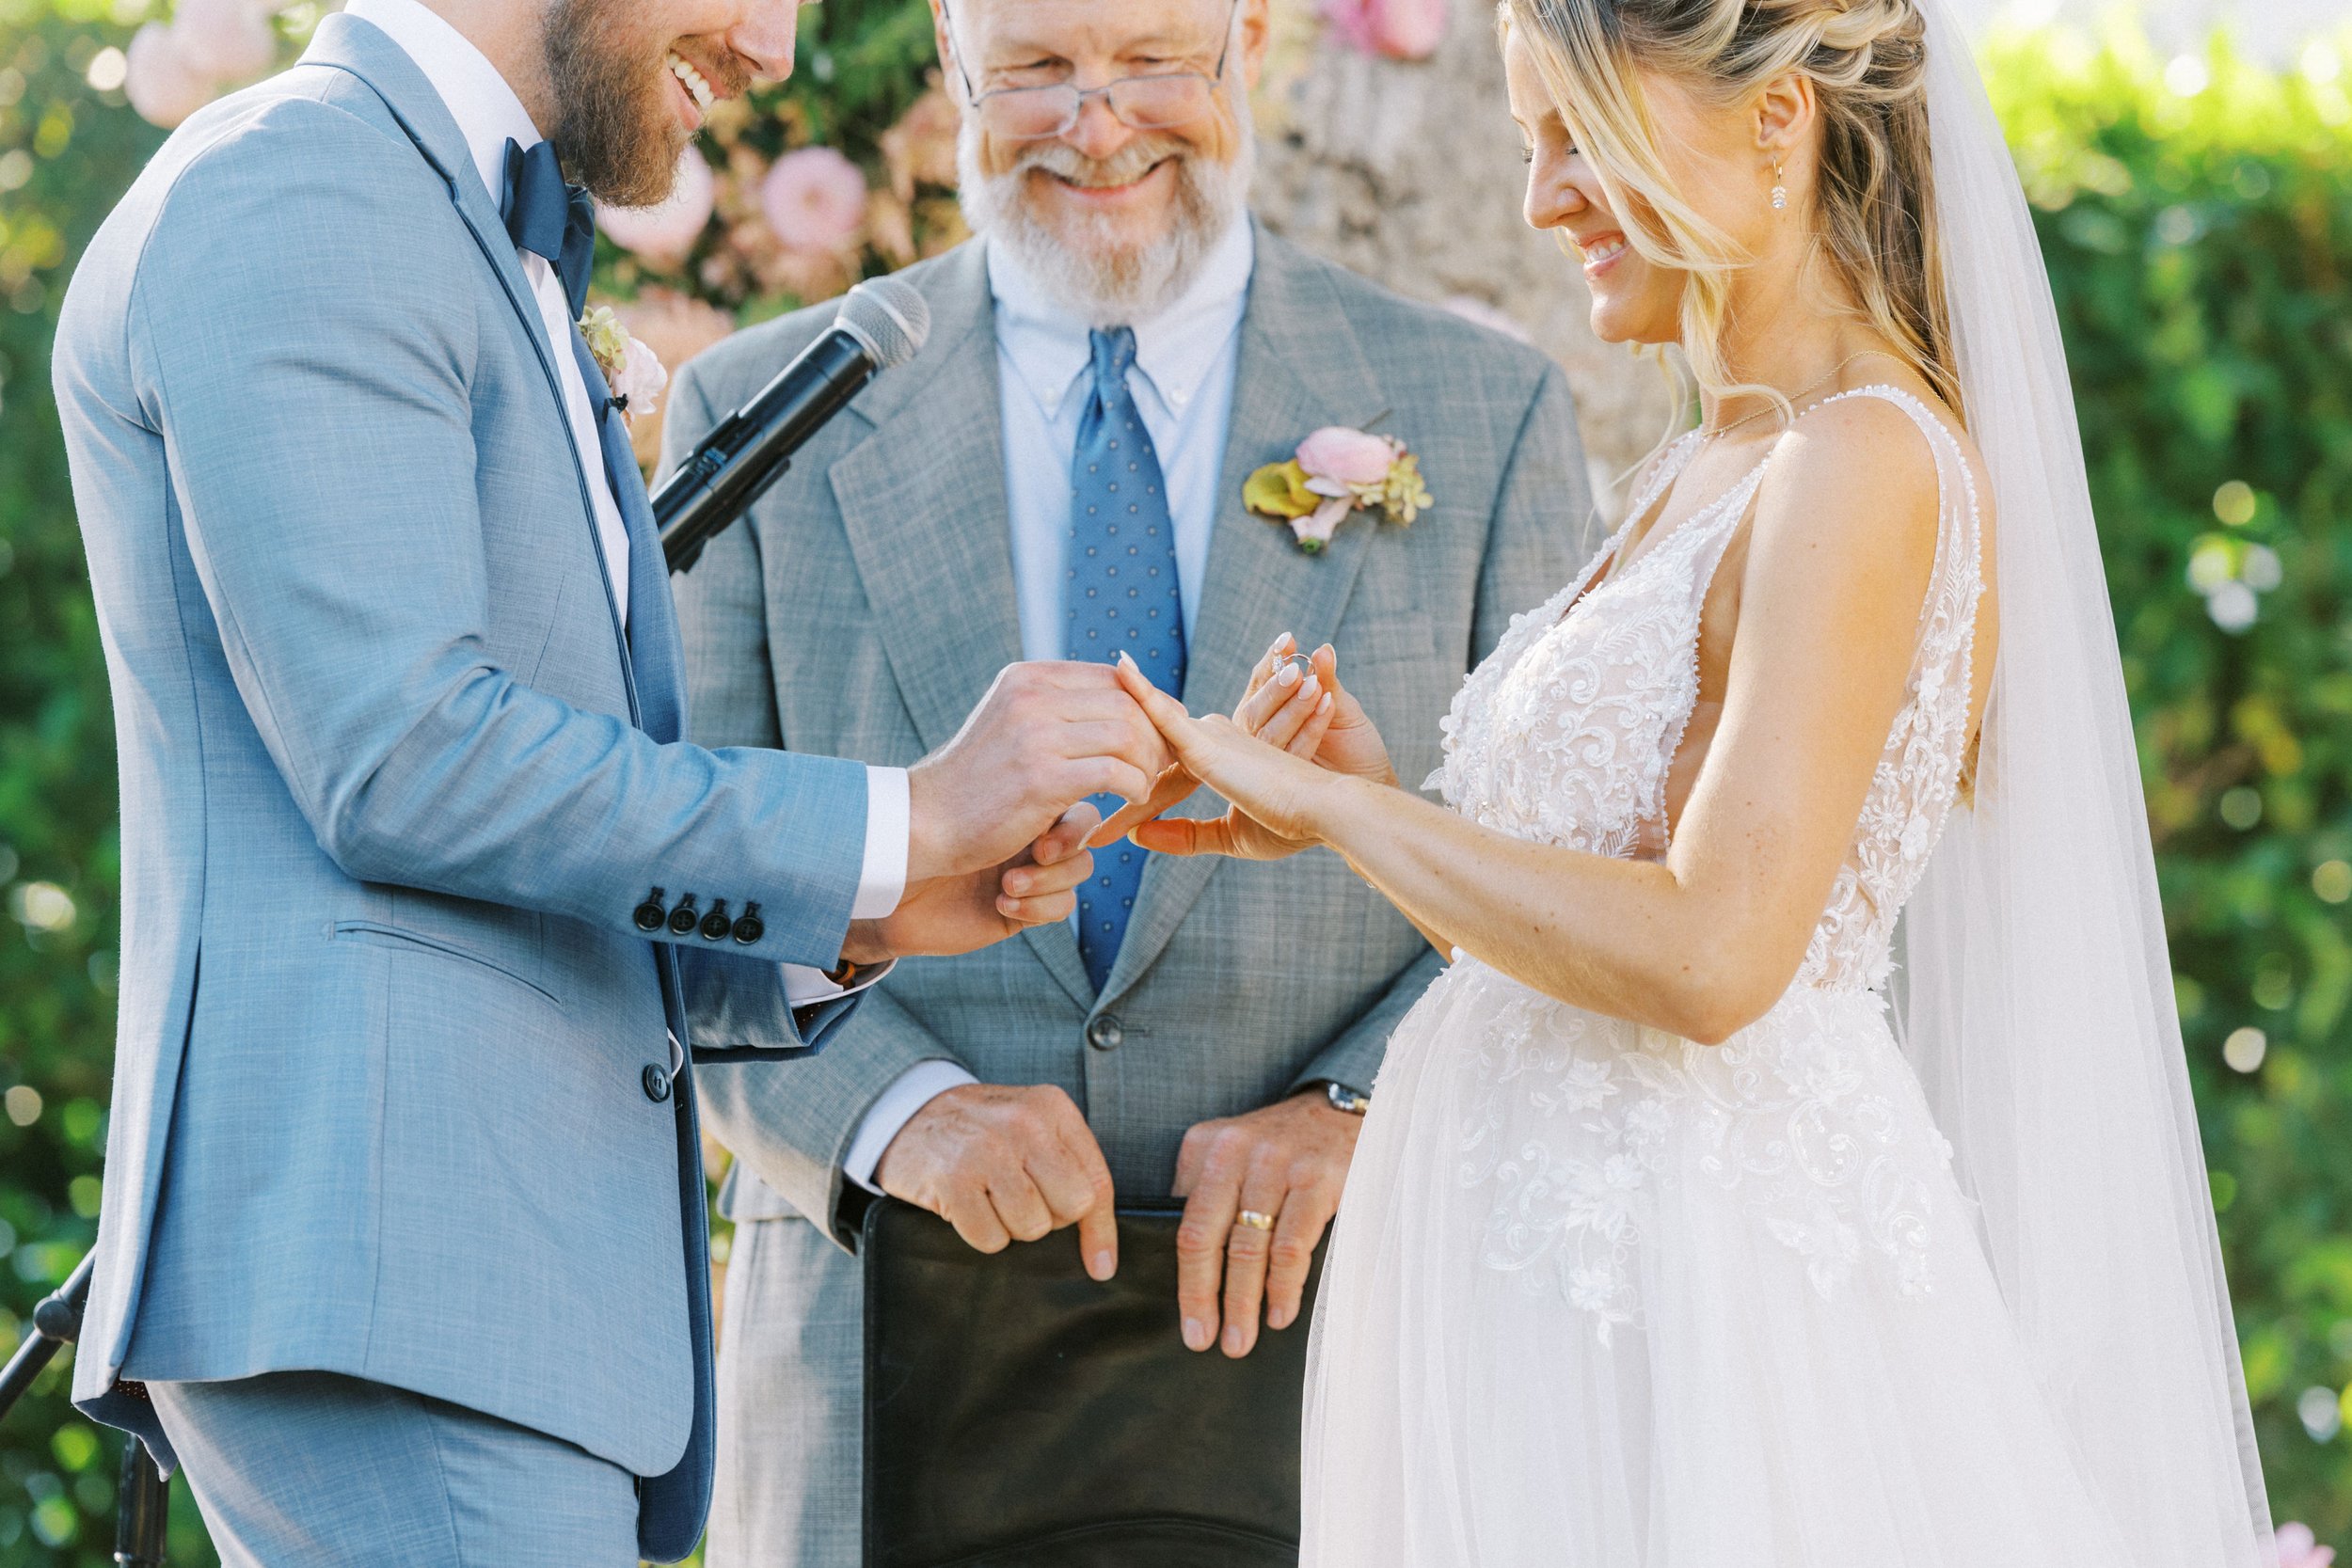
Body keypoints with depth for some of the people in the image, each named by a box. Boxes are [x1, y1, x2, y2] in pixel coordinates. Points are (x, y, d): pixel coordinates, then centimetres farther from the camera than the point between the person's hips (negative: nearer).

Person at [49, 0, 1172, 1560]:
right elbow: (399, 764, -16)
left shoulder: (494, 284, 26)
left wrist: (850, 922, 7)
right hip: (376, 1291, -10)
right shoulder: (284, 204, -6)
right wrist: (900, 821, -10)